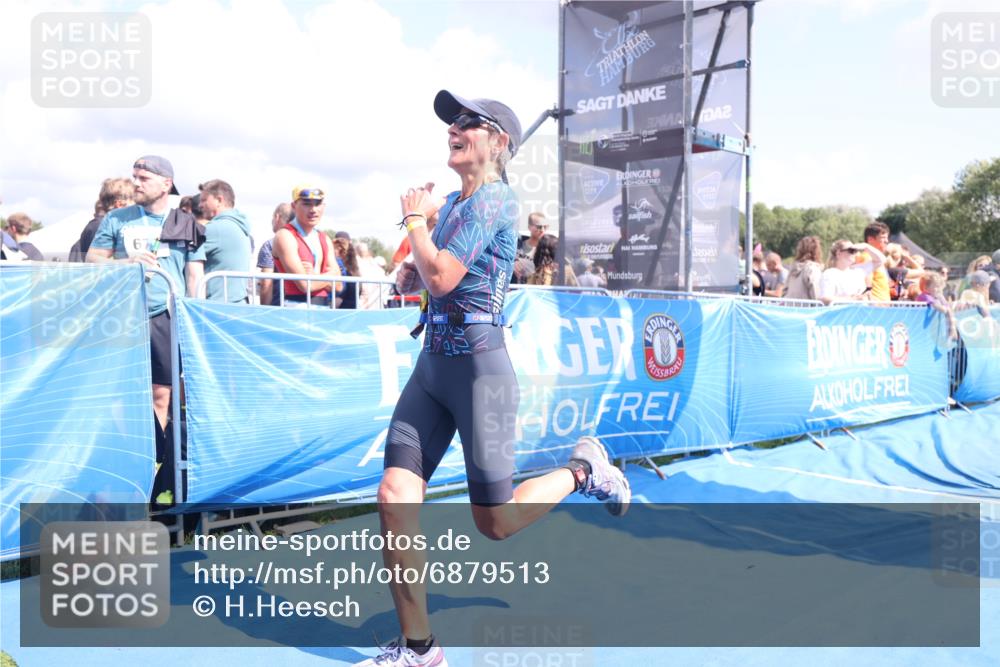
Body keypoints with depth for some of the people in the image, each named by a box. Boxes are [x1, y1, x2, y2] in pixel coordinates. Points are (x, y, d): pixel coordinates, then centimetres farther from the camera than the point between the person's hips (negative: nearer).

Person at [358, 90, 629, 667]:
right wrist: (424, 218, 4)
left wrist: (415, 217, -4)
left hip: (479, 366, -8)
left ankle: (583, 469, 28)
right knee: (395, 499, -2)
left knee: (494, 522, 2)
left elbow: (441, 277, -21)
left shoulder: (494, 197, -11)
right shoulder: (455, 203, 15)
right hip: (432, 364, 8)